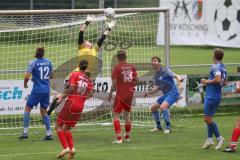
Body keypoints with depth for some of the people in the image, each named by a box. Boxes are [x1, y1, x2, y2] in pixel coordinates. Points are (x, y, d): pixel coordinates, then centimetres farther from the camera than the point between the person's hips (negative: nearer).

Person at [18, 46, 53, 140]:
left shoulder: (33, 63, -10)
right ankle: (49, 134, 8)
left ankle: (25, 132, 1)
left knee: (27, 109, 7)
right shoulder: (48, 62, 6)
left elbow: (27, 76, -15)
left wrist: (25, 84, 4)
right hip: (47, 89, 5)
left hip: (37, 90, -5)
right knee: (44, 111, 13)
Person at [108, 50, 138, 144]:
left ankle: (119, 138, -13)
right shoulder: (131, 67, 4)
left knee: (116, 115, -2)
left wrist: (110, 94, -1)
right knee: (126, 115, 20)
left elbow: (114, 83, -13)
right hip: (129, 94, 5)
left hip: (120, 94, -5)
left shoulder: (116, 67, -10)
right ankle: (127, 136, 31)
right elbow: (136, 80, 6)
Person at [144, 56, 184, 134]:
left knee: (163, 107, -30)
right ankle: (158, 127, 24)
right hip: (166, 94, 9)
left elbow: (175, 75, -21)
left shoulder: (165, 70, -11)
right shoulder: (156, 76, 13)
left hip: (172, 93, -9)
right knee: (153, 107, 11)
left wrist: (179, 79, -43)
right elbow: (156, 88, 14)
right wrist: (149, 92, -2)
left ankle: (168, 127, -19)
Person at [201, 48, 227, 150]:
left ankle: (219, 138, -3)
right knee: (208, 118, 14)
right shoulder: (223, 68, 13)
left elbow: (218, 79, -30)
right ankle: (209, 139, 13)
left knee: (207, 118, -4)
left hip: (211, 96, -9)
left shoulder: (215, 67, -15)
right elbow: (224, 83, 22)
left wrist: (208, 81, -15)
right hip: (217, 96, 9)